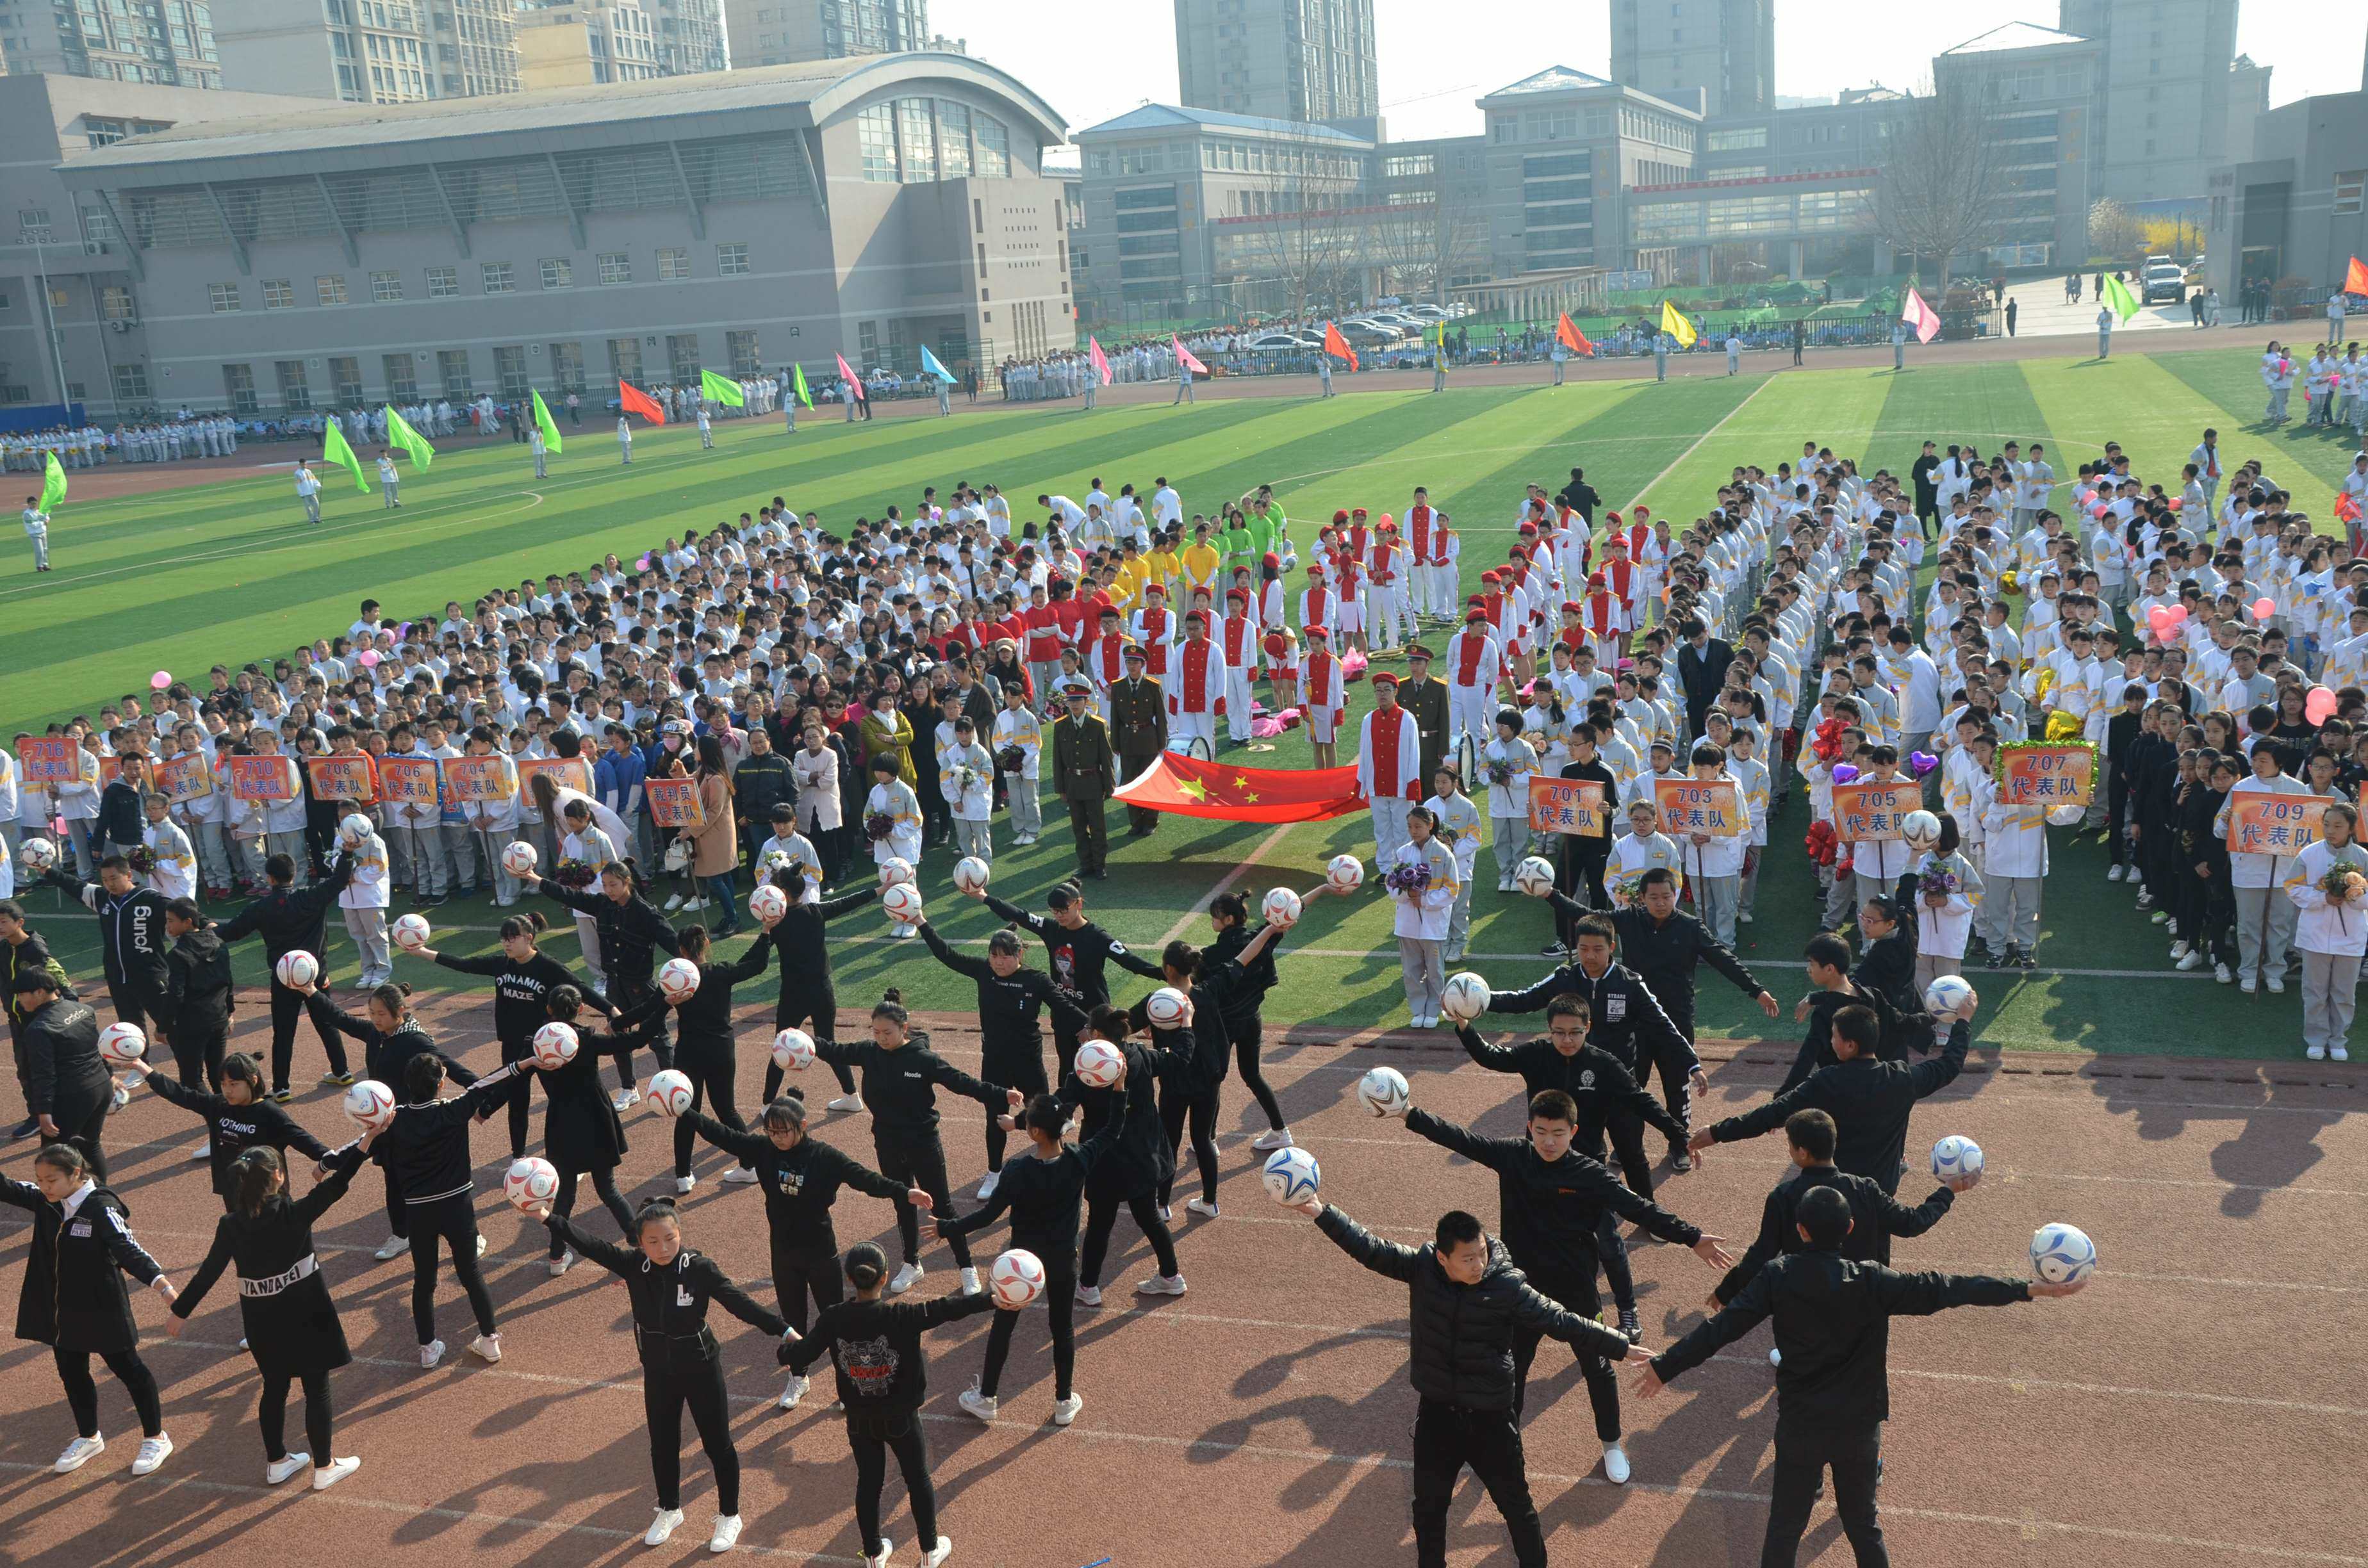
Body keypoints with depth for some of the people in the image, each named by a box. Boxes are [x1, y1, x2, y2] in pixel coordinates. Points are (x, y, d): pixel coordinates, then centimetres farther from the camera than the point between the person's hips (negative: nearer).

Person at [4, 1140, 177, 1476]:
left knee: (127, 1368, 8)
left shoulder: (101, 1208, -25)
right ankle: (88, 1437, 43)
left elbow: (129, 1249, -31)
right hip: (61, 1309, 7)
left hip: (101, 1309, -7)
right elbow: (8, 1190, 4)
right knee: (71, 1372, 21)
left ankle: (156, 1438, 24)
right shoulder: (46, 1202, -4)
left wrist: (163, 1285, -44)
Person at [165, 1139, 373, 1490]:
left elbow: (208, 1272, -1)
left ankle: (277, 1462, 34)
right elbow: (337, 1183, -23)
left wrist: (180, 1312, 12)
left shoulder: (230, 1226, -8)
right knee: (317, 1389, 9)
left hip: (262, 1321, 4)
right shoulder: (295, 1214, -20)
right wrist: (366, 1139, -22)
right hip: (305, 1316, -4)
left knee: (275, 1387, 21)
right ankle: (324, 1467, 18)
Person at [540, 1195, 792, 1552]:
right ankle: (670, 1511, 45)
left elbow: (739, 1302, -26)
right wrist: (548, 1218, -33)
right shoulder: (632, 1265, -15)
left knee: (717, 1443, 10)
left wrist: (784, 1331, -34)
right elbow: (590, 1245, -23)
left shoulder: (700, 1268, -24)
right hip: (658, 1371, 4)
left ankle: (729, 1516, 32)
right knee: (663, 1443, 20)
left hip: (701, 1369, -3)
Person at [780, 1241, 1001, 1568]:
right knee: (918, 1479, 19)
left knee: (868, 1482, 21)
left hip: (859, 1421, 2)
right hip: (901, 1420, -2)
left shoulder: (834, 1319, -17)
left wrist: (790, 1341, 9)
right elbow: (945, 1309, -27)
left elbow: (799, 1357, -13)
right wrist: (993, 1300, -23)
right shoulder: (901, 1315, -26)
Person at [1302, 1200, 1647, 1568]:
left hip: (1490, 1417, -2)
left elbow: (1562, 1322, -14)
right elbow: (1370, 1248, -15)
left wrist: (1622, 1347, -11)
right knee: (1428, 1505, 19)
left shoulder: (1507, 1286, -20)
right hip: (1436, 1413, 2)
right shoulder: (1421, 1267, -15)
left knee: (1516, 1505, 14)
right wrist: (1321, 1212, -23)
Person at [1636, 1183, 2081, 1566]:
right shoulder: (1872, 1282, -17)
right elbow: (1941, 1290, -15)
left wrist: (1665, 1366, -6)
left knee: (1785, 1525, 14)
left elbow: (1723, 1326, -14)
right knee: (1862, 1522, 20)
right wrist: (2027, 1289, -9)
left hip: (1799, 1426, 0)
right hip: (1859, 1427, 0)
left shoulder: (1777, 1276, -14)